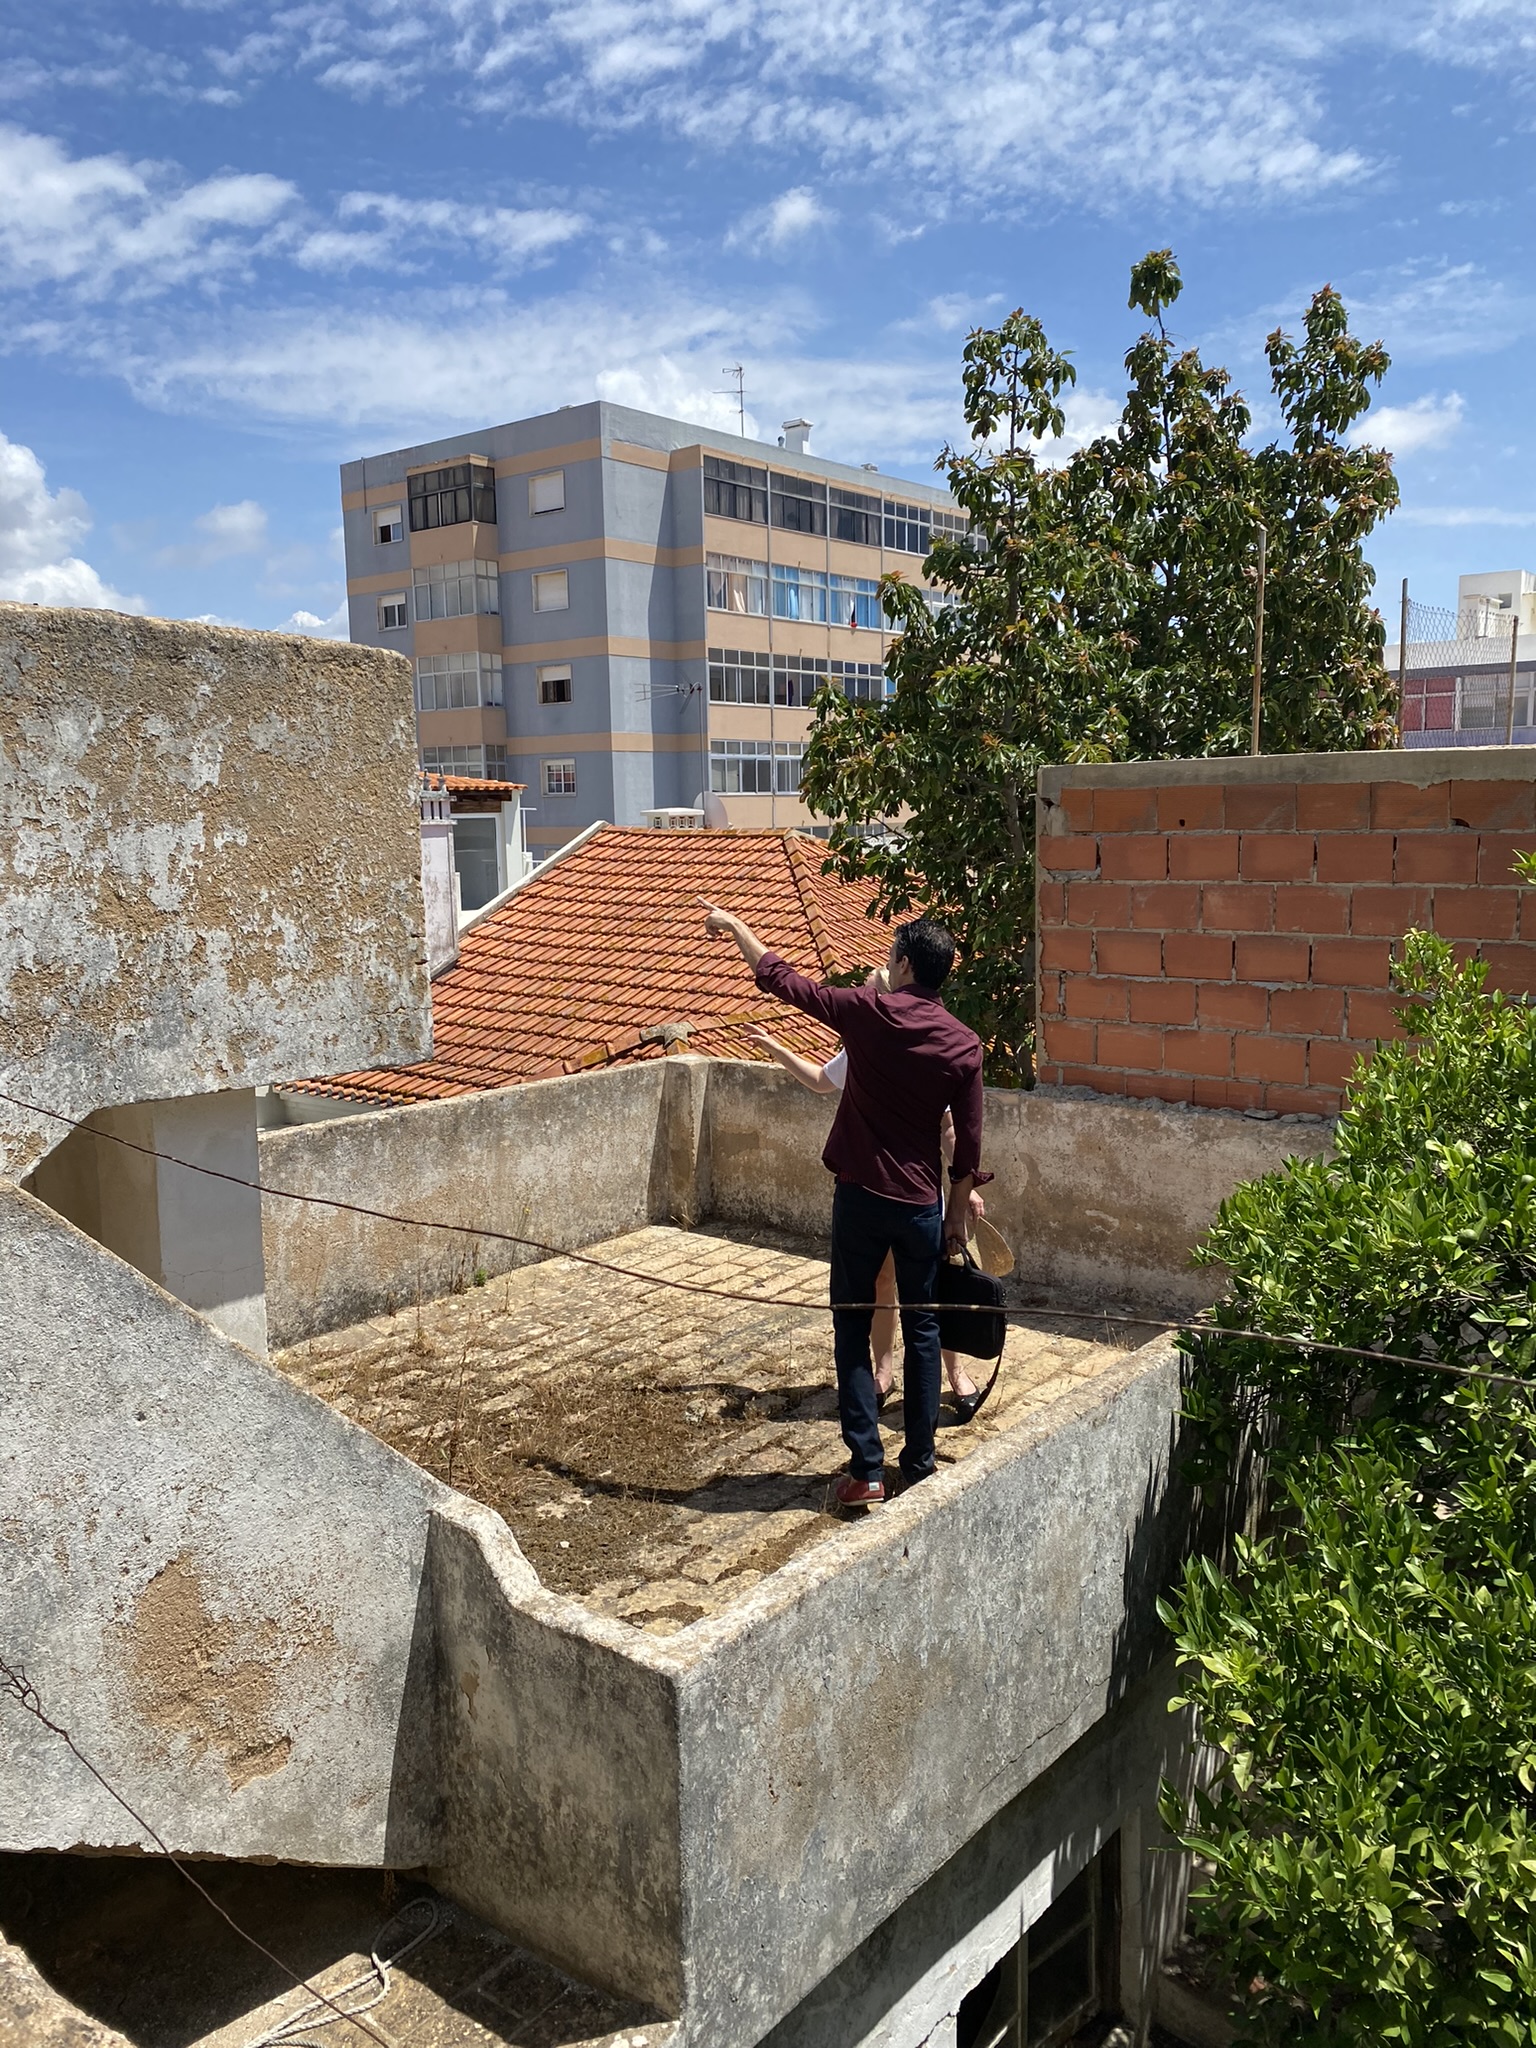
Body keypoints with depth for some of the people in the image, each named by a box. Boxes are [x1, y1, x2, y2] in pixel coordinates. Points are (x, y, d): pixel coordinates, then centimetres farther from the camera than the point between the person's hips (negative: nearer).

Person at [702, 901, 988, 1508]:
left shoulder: (868, 1012, -10)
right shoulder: (964, 1045, -4)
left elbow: (778, 978, 0)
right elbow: (968, 1144, -1)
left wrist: (733, 924, 15)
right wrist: (957, 1213, 13)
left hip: (860, 1197, -2)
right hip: (921, 1205, 2)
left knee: (852, 1327, 8)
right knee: (922, 1330, 14)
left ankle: (866, 1469, 7)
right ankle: (919, 1466, 20)